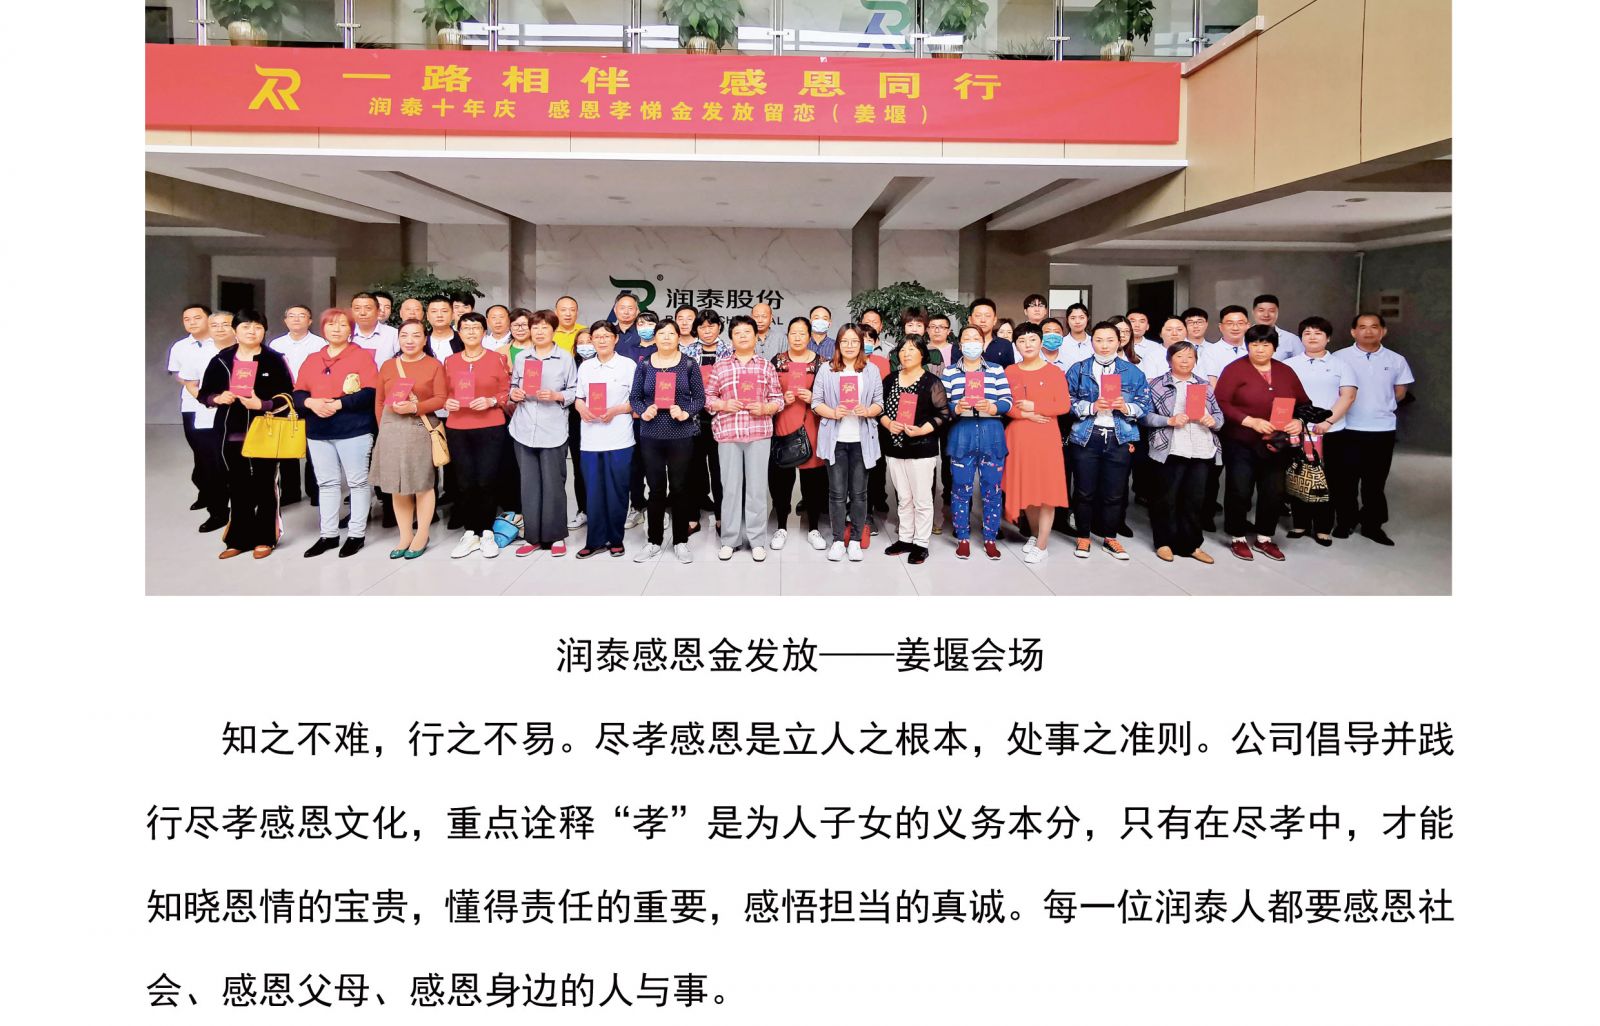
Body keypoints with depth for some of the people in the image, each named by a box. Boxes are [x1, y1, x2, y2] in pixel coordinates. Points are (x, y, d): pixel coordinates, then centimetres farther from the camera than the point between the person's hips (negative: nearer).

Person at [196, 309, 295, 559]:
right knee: (237, 489, 9)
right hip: (231, 435, 3)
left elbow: (286, 397, -3)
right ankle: (238, 539, 17)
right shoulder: (220, 360, 7)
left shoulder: (274, 360, -1)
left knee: (264, 487, 5)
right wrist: (218, 398, -9)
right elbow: (203, 393, 12)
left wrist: (261, 404, -18)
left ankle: (264, 538, 14)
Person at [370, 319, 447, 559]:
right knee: (397, 486, 6)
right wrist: (383, 429, 3)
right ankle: (405, 536, 16)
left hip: (421, 430, -4)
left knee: (422, 484, 2)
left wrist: (414, 407, -18)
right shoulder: (387, 365, 12)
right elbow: (380, 401, 11)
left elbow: (441, 399, -7)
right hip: (391, 431, 4)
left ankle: (421, 537, 12)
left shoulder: (435, 365, 0)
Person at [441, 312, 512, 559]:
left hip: (491, 429, -2)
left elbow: (507, 392, 3)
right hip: (457, 430, 3)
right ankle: (470, 533, 14)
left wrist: (491, 401, -15)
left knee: (485, 482, -4)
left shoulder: (497, 359, 2)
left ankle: (487, 533, 11)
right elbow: (444, 393, 17)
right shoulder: (450, 362, 11)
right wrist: (447, 403, -4)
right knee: (465, 483, 0)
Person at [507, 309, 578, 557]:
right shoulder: (520, 357, 10)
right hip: (524, 429, 3)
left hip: (553, 430, -3)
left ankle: (556, 536, 13)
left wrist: (557, 396, -16)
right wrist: (513, 394, -4)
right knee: (528, 484, 7)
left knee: (553, 484, 1)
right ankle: (532, 536, 16)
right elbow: (513, 386, 18)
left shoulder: (566, 358, 1)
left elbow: (574, 391, 1)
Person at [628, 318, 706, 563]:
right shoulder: (644, 365, 5)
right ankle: (653, 541, 19)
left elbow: (700, 397, 1)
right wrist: (642, 412, -13)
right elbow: (634, 397, 6)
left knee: (680, 488, 5)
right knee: (656, 489, 8)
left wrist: (686, 413, -16)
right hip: (651, 436, 1)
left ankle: (680, 542, 16)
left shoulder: (689, 364, 0)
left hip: (681, 436, -1)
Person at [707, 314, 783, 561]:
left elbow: (778, 399, 8)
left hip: (759, 432, 0)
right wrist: (723, 405, -9)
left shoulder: (766, 366, 8)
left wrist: (765, 408, -11)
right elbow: (707, 397, 9)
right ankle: (729, 540, 14)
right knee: (730, 487, 5)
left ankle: (757, 541, 10)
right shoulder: (720, 366, 8)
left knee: (757, 487, 3)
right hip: (728, 433, 0)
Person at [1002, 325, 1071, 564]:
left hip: (1046, 436, -2)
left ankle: (1042, 545, 2)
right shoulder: (1009, 372, 6)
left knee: (1046, 488, -2)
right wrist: (1026, 415, -15)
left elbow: (1063, 405, -5)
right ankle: (1033, 534, 27)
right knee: (1024, 486, 8)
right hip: (1018, 436, 2)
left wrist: (1034, 406, -13)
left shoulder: (1054, 372, 1)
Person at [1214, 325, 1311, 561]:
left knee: (1274, 492, 9)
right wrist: (1250, 421, -23)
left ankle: (1264, 538, 24)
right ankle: (1237, 538, 17)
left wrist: (1298, 421, -7)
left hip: (1276, 445, 5)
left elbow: (1304, 403, 14)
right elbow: (1221, 403, -15)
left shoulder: (1286, 372, 10)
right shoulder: (1235, 369, -6)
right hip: (1241, 444, -5)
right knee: (1240, 491, 1)